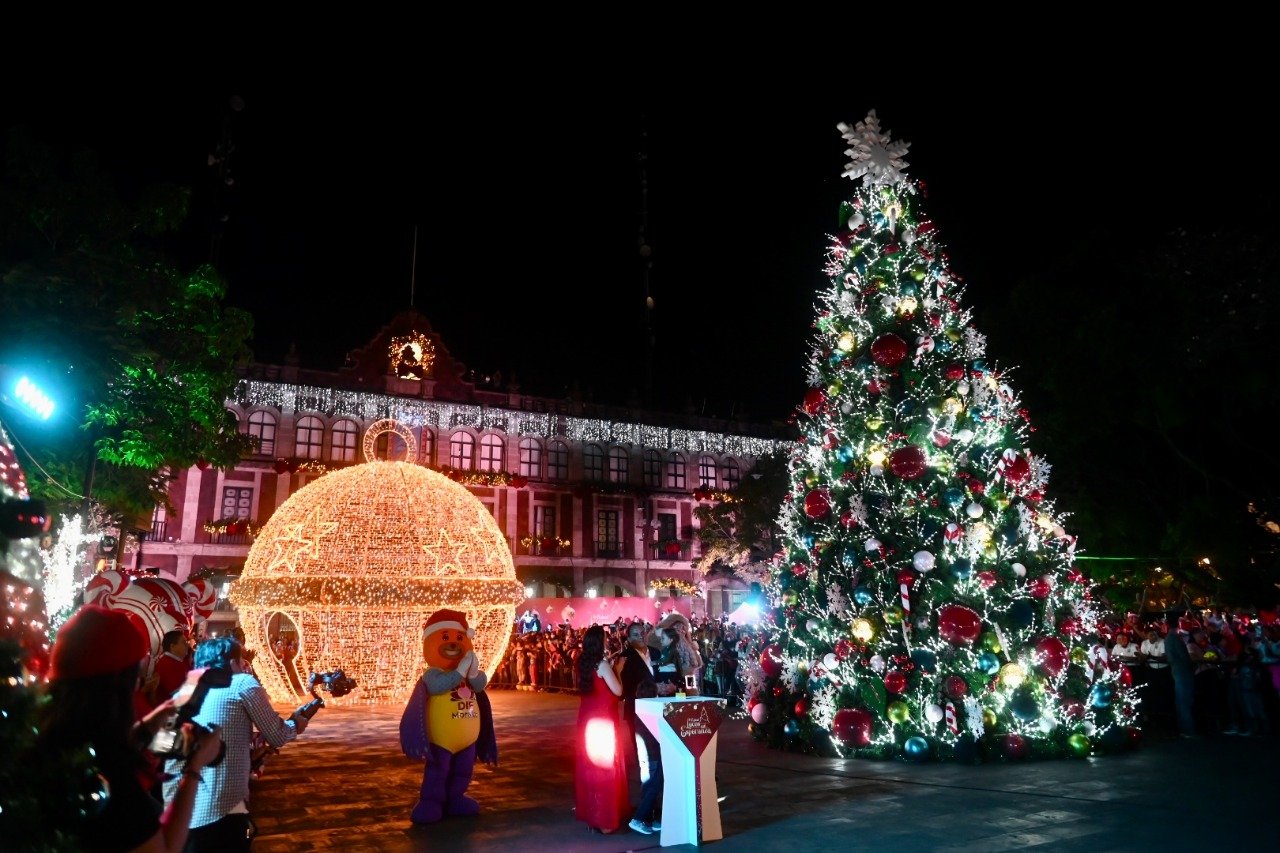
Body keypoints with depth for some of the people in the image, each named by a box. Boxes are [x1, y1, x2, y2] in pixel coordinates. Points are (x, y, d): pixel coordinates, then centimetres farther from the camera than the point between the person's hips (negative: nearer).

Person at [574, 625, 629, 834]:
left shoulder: (584, 663, 5)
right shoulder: (602, 664, -18)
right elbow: (618, 691, -16)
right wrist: (616, 669, -4)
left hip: (588, 717, 8)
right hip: (603, 718, -8)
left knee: (589, 763, 15)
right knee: (604, 764, 1)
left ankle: (589, 812, 26)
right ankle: (604, 817, 7)